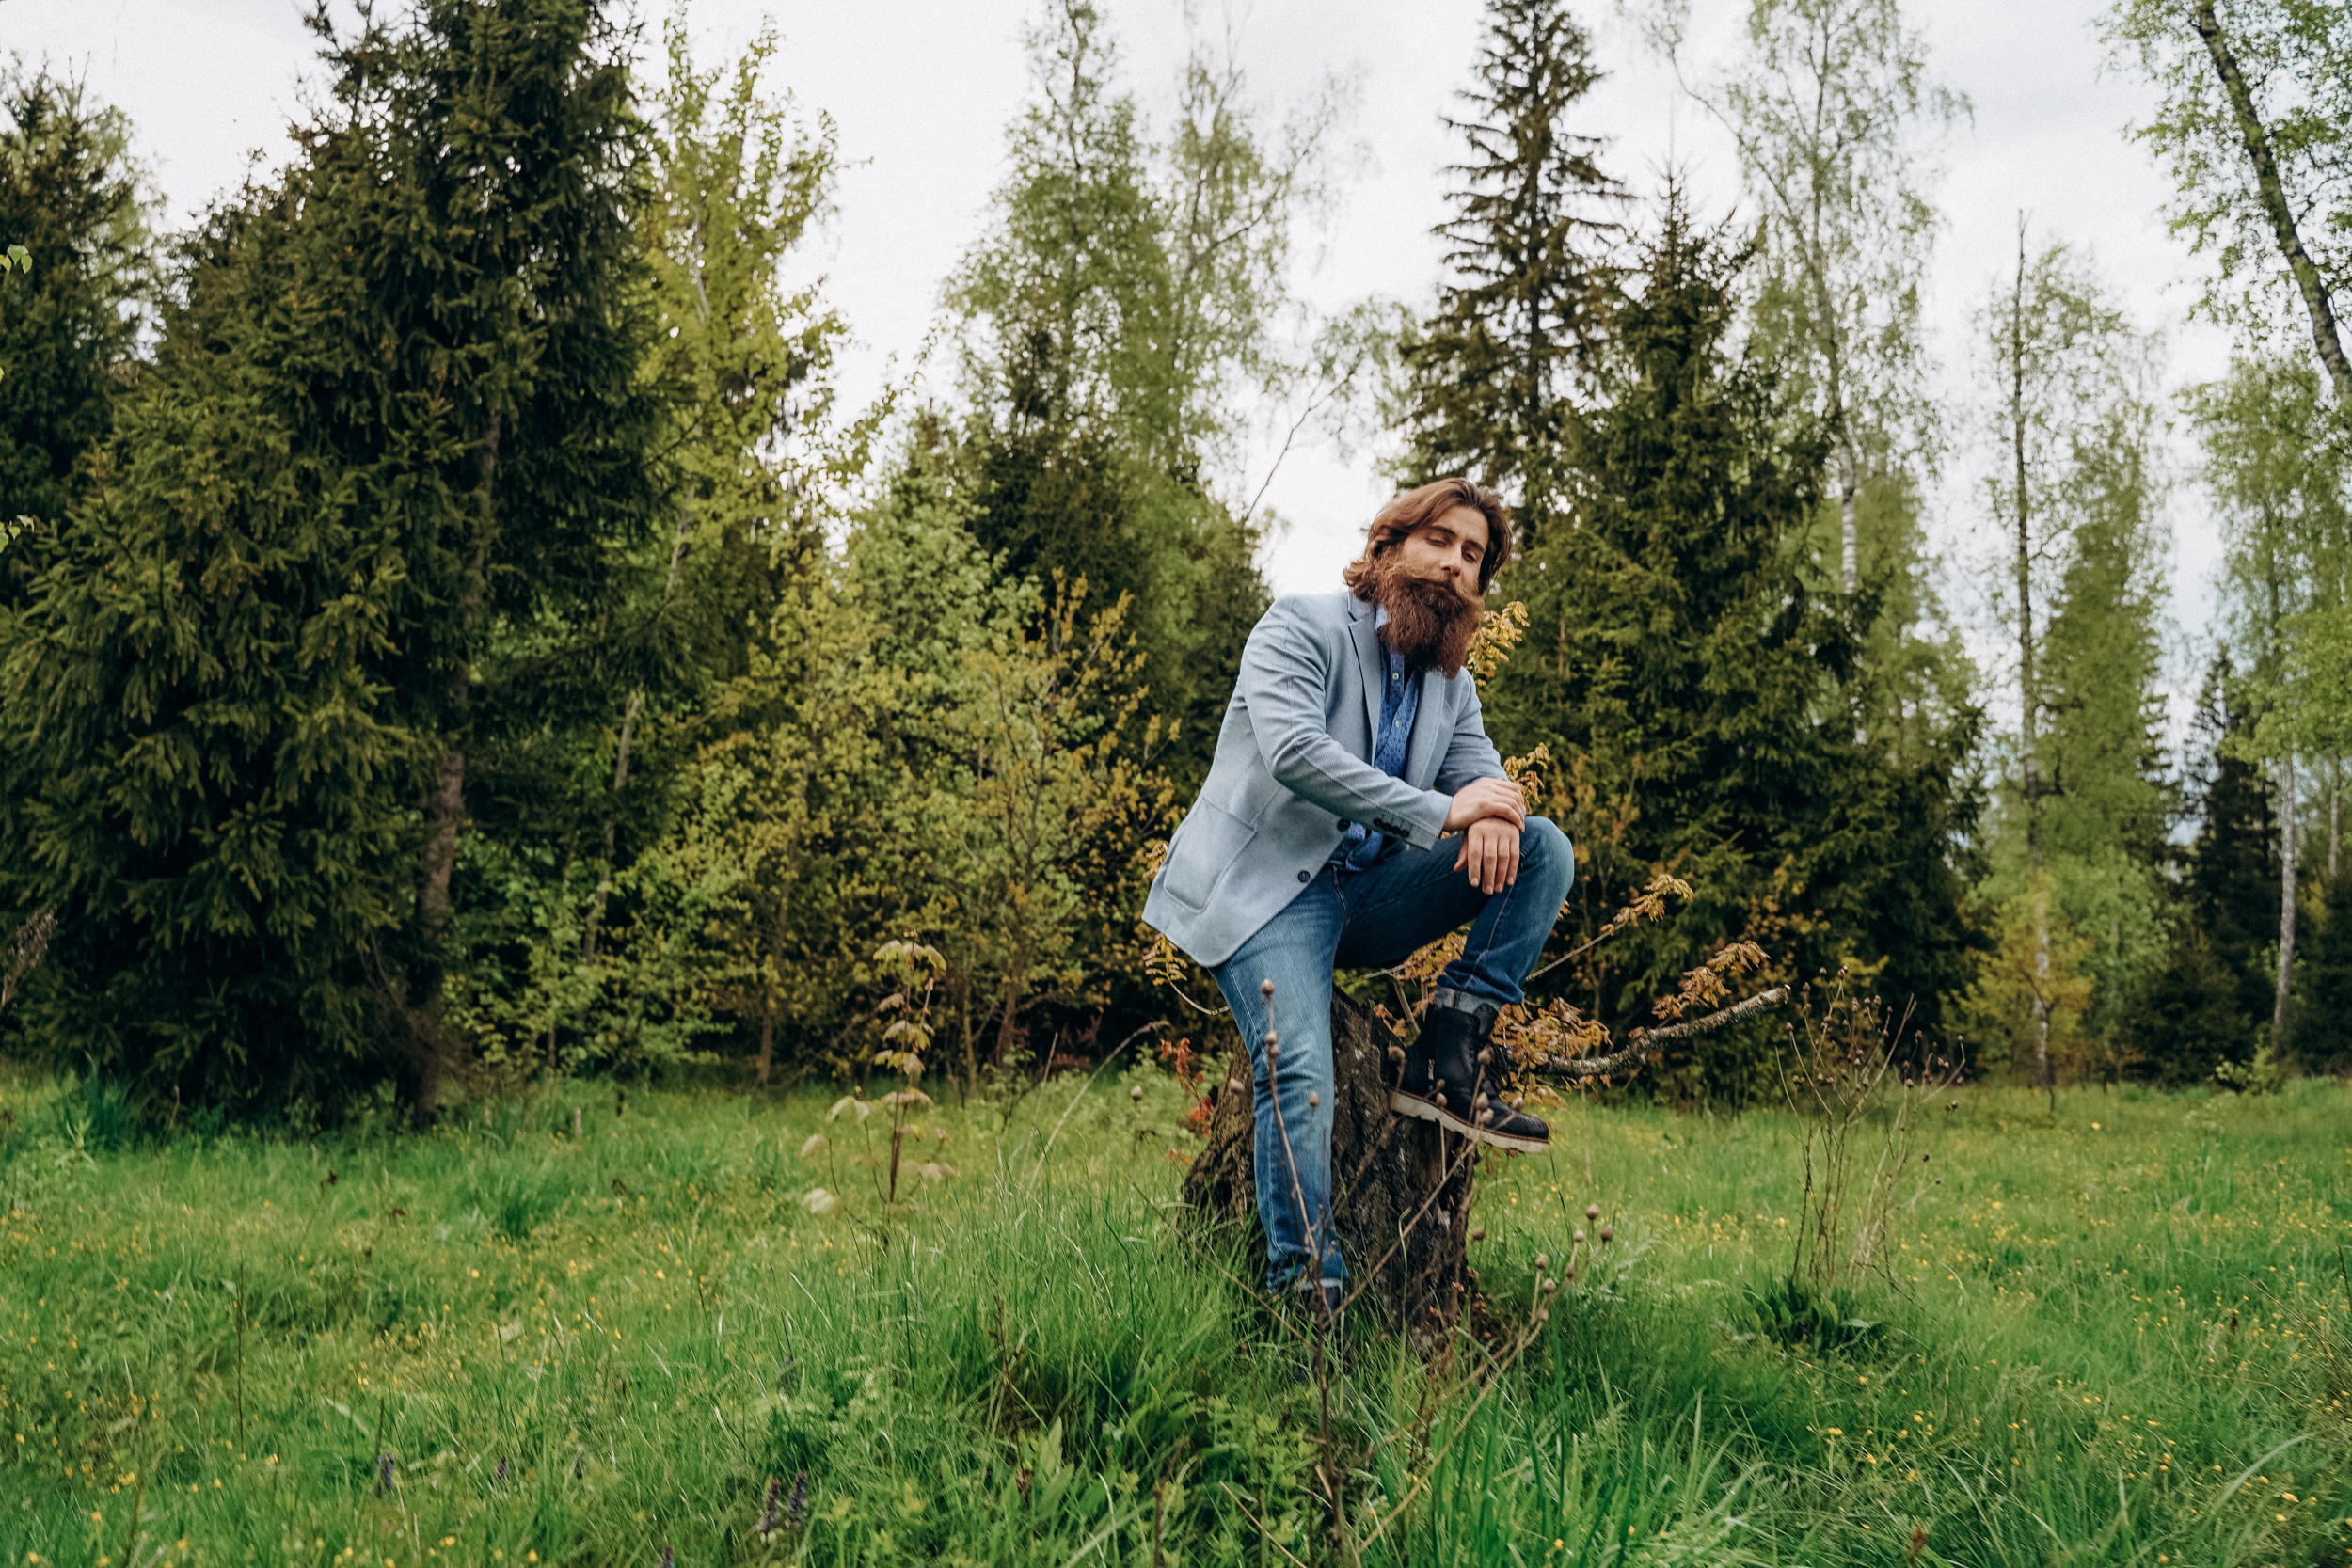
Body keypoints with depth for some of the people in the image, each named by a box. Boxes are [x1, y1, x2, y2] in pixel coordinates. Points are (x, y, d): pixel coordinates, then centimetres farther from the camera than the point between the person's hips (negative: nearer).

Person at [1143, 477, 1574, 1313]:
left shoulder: (1452, 680, 18)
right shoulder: (1301, 628, -5)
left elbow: (1483, 775, 9)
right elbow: (1294, 752, -22)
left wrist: (1494, 814, -19)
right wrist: (1440, 812, -24)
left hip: (1366, 894, 7)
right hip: (1265, 889, -6)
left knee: (1544, 849, -9)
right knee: (1301, 1075, -27)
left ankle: (1448, 1055, -14)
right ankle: (1305, 1290, -23)